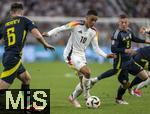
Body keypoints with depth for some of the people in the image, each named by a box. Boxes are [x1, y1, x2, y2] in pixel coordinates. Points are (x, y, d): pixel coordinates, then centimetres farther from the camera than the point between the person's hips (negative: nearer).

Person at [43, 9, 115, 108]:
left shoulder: (94, 32, 2)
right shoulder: (76, 25, -14)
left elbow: (96, 48, 5)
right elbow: (60, 29, -9)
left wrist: (106, 55, -9)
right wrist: (48, 34, -22)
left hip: (81, 56, 7)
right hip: (71, 54, -7)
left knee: (83, 81, 7)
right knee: (87, 72, -25)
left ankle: (73, 97, 29)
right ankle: (86, 95, -8)